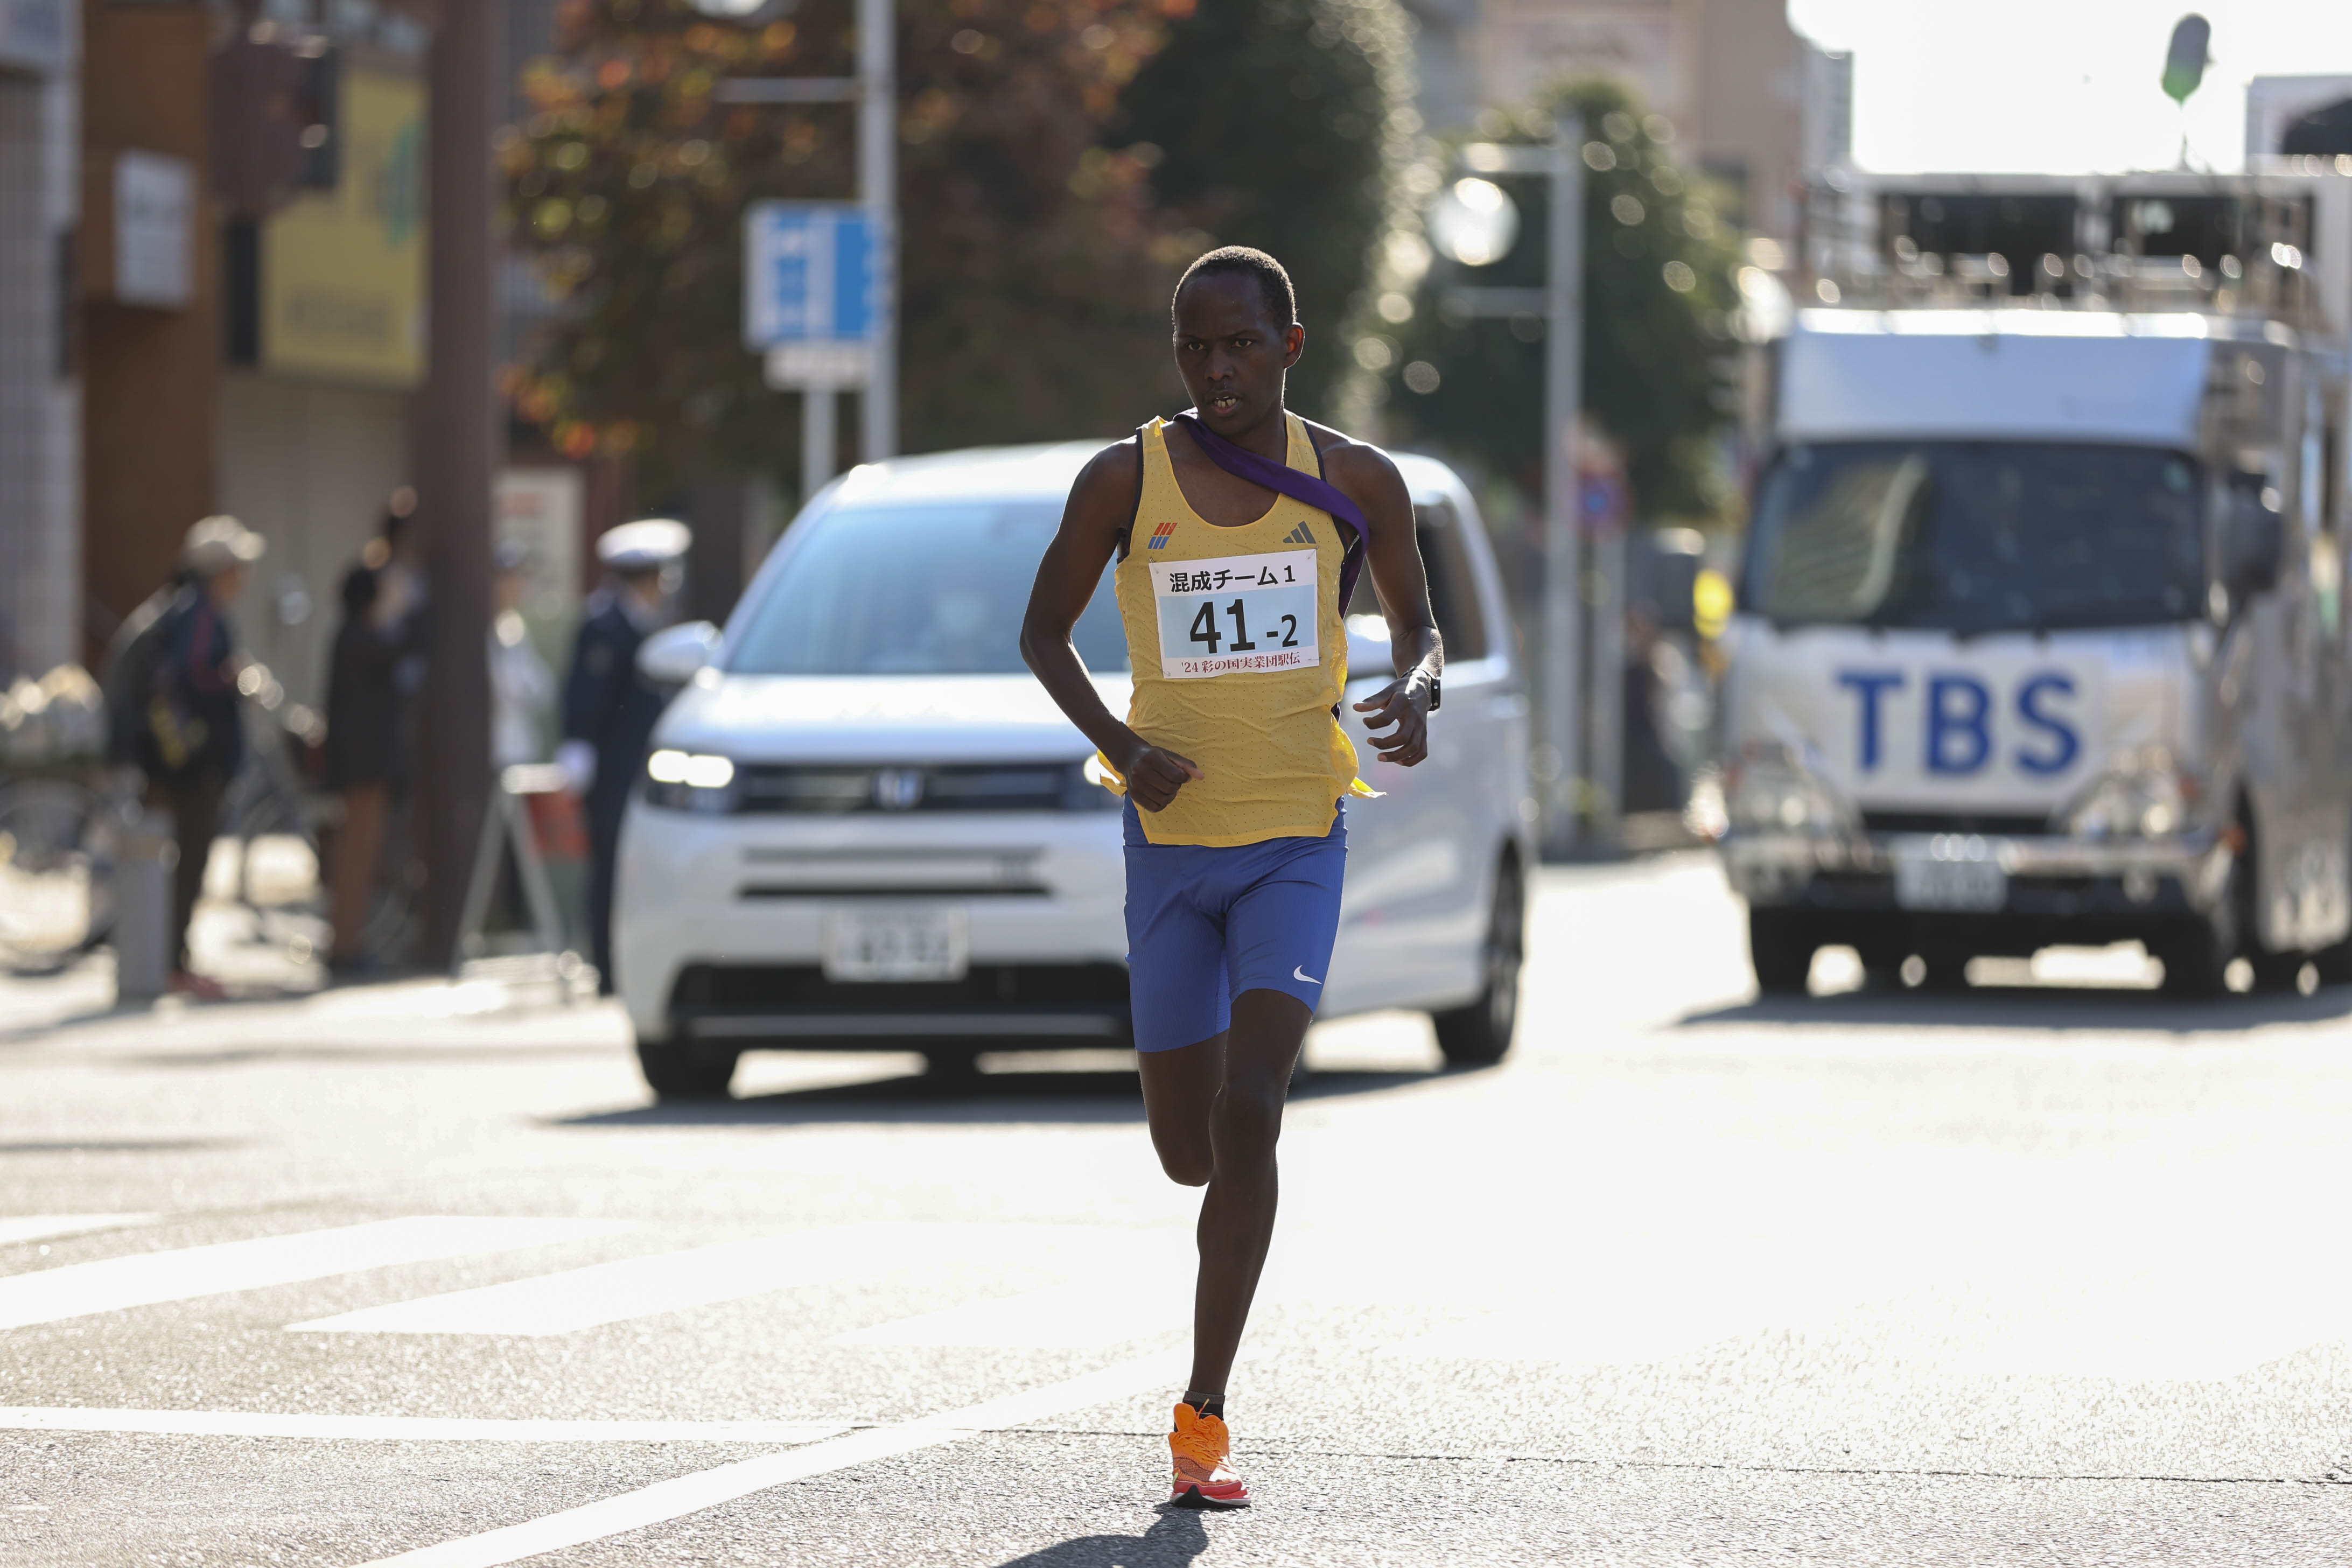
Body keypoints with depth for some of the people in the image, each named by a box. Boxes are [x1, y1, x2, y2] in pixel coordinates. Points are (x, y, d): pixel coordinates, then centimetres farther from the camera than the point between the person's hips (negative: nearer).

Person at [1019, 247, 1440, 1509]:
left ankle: (1204, 1415, -14)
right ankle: (1237, 1183, 46)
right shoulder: (1125, 481, -1)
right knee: (1187, 1149, 6)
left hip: (1299, 839, -1)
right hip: (1172, 838, 1)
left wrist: (1413, 692, -9)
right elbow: (1043, 631, 8)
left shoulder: (1353, 482, 1)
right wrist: (1115, 742, -9)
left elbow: (1415, 621, 15)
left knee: (1248, 1110, -18)